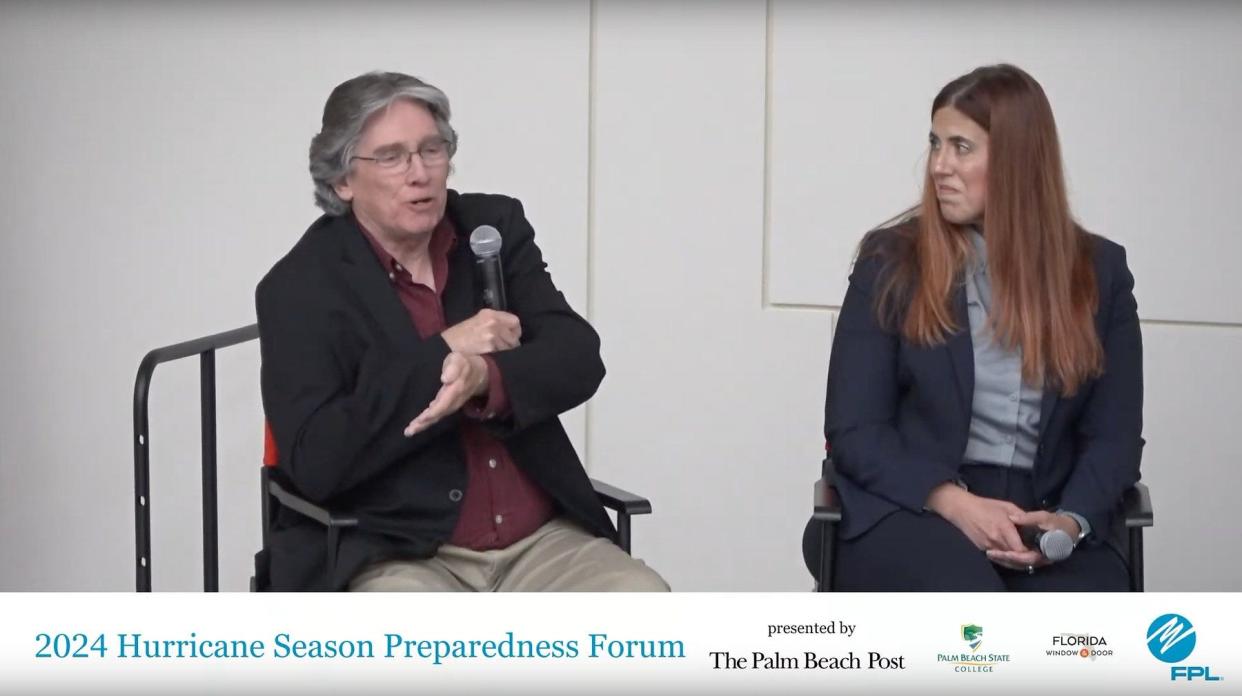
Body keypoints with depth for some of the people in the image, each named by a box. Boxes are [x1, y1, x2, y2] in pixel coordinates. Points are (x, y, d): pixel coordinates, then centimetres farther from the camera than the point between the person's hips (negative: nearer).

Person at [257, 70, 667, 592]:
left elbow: (578, 359, -2)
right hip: (395, 557, -4)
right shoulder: (300, 287, -5)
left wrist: (485, 379, -24)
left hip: (540, 543, 4)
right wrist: (443, 354, -15)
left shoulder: (494, 227, 8)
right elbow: (315, 461, -16)